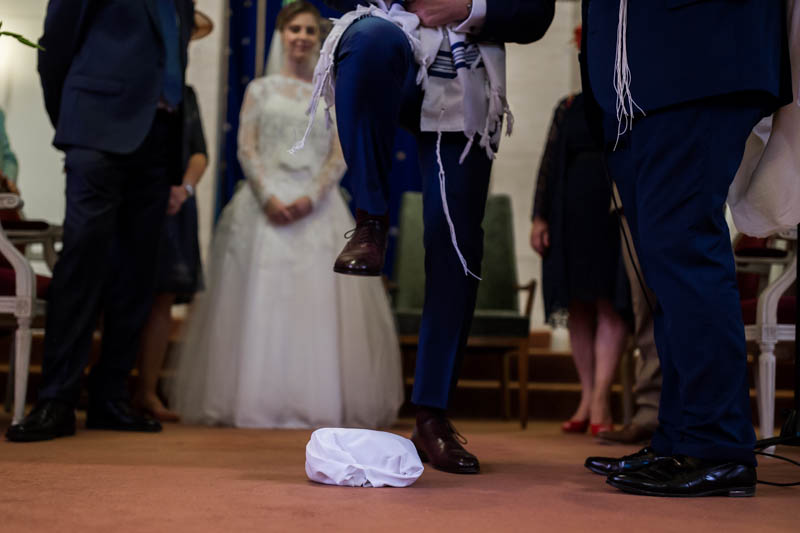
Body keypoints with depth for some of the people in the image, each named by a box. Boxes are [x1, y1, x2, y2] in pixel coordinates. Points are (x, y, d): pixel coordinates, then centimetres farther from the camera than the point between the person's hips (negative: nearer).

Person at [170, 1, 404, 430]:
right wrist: (268, 197, -14)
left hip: (317, 208, 1)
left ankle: (317, 403, 2)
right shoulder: (260, 89, 11)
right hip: (266, 203, 0)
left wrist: (311, 198, -12)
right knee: (260, 302, -3)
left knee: (319, 304, -4)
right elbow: (246, 150, 2)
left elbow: (339, 158, 4)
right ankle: (257, 402, 2)